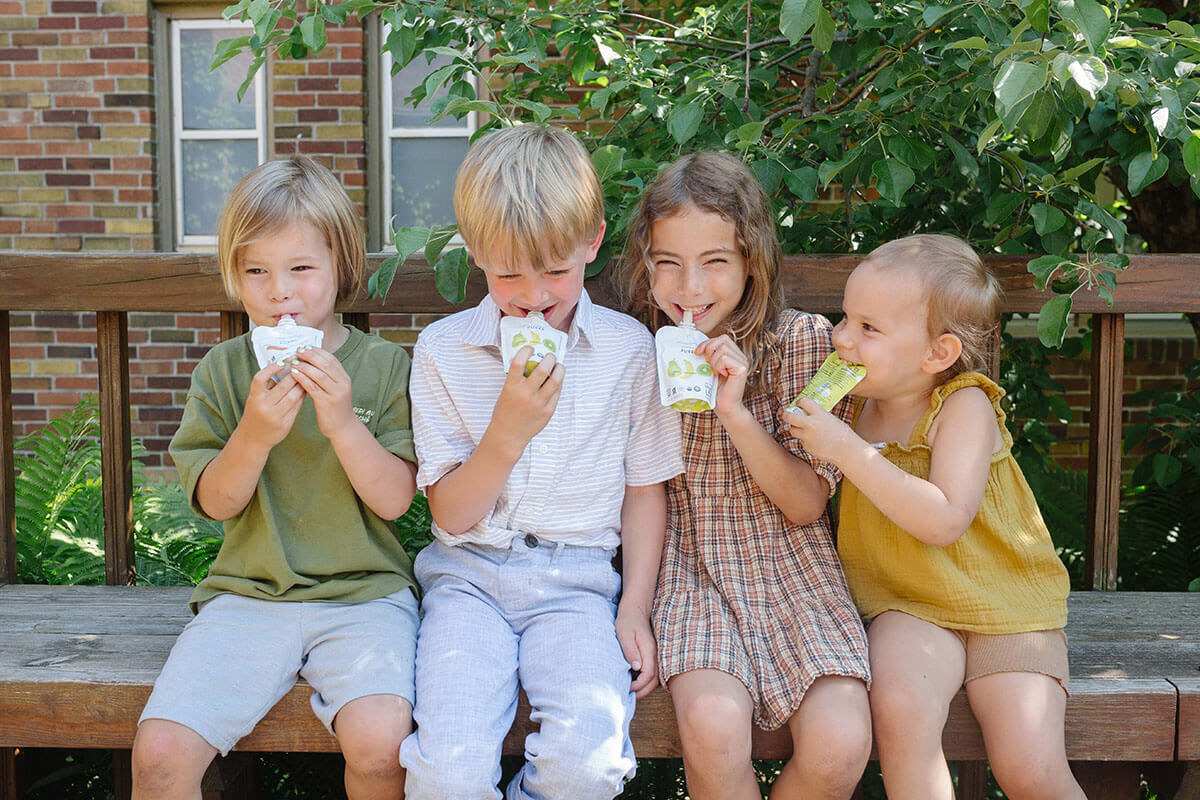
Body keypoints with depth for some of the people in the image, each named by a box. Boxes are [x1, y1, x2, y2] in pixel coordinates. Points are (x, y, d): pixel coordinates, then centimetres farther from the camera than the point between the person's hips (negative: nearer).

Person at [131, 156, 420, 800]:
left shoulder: (384, 365, 1)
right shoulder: (223, 368, 6)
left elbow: (394, 499, -4)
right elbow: (214, 503, 2)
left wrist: (342, 423, -20)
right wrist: (255, 435, -17)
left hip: (362, 591, -1)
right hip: (247, 593, 2)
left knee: (379, 742, -27)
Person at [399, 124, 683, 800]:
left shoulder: (628, 348, 1)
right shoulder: (443, 351, 0)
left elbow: (645, 491, 9)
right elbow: (452, 515, 0)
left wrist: (635, 608, -1)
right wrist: (507, 432, -16)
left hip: (576, 579, 0)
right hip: (468, 574, 0)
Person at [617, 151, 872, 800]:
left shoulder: (802, 339, -2)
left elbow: (807, 503, -5)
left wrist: (735, 411, -17)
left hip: (790, 570, 0)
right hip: (692, 573, 0)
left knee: (839, 748, -22)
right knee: (713, 726, -29)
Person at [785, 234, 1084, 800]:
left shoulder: (965, 407, -13)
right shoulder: (861, 402, 4)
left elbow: (944, 521, -28)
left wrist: (847, 450, -30)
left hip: (1005, 605, -3)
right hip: (909, 606, 3)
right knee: (900, 708, -29)